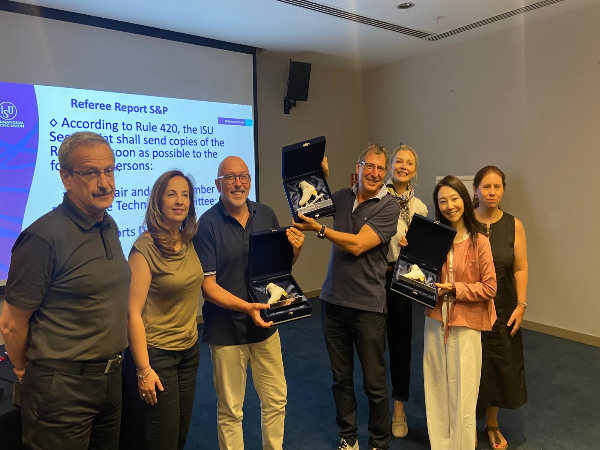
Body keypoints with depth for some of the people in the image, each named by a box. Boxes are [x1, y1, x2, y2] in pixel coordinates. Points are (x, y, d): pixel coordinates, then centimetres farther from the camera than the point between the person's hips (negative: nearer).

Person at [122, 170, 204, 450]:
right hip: (156, 353, -6)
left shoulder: (190, 243, 3)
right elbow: (133, 313, -17)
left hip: (189, 350, 7)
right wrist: (143, 370, -17)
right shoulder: (145, 248, -17)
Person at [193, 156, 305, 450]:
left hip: (265, 325, 4)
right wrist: (246, 307, -25)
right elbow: (208, 286, -14)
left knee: (276, 400, 17)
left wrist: (295, 249, -10)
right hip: (226, 329, -4)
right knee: (230, 410, 13)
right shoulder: (208, 224, -13)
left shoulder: (266, 215, 1)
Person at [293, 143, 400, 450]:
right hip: (333, 301, 4)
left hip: (368, 306, -4)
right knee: (341, 377, 16)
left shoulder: (389, 206, -7)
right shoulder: (341, 198, 6)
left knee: (374, 383, 8)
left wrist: (318, 228, -13)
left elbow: (358, 244, -16)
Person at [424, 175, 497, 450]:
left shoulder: (479, 241, -9)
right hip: (435, 321, 4)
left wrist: (455, 289, -16)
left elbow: (489, 288, -8)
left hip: (466, 325, -4)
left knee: (462, 398, 4)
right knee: (437, 392, 12)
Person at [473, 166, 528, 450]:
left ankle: (492, 424, 35)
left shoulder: (513, 225, -2)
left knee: (501, 366, 11)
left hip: (502, 308, 2)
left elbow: (520, 269, 0)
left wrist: (521, 305, -4)